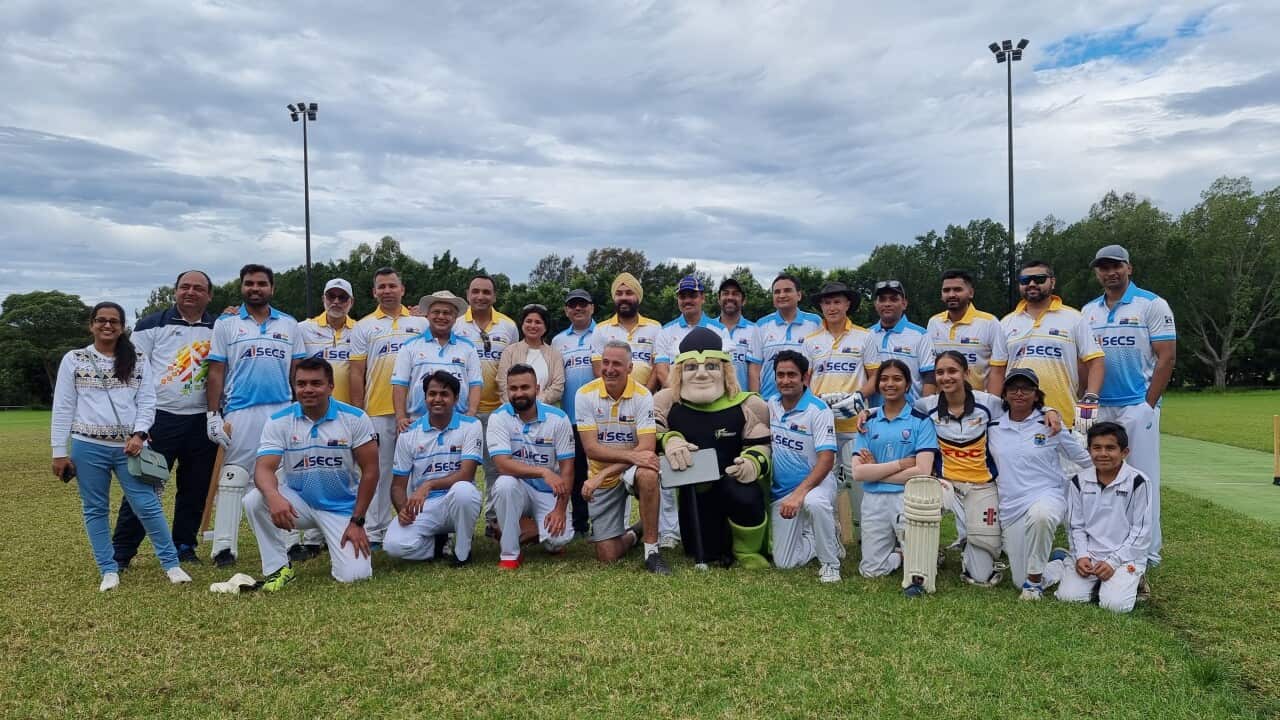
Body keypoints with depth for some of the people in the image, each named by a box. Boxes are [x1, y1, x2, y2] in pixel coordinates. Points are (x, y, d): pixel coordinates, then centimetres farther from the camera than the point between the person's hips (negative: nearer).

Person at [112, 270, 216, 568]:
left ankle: (185, 546, 21)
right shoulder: (152, 325, 2)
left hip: (202, 421, 3)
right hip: (160, 418, -3)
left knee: (196, 488, 8)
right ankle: (122, 551, 6)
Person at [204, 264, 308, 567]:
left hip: (283, 412, 2)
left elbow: (298, 371, 11)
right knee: (232, 480, 0)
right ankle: (224, 547, 5)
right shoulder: (226, 324, 6)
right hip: (240, 413, -2)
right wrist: (213, 415, -4)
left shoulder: (289, 325, 11)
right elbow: (216, 372, 3)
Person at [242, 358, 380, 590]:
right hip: (298, 502, 2)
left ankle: (336, 544, 19)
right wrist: (274, 496, -41)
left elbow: (369, 471, -8)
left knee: (353, 575, -18)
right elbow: (264, 468, -17)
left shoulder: (355, 418, -10)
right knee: (254, 500, -28)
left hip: (341, 508, -1)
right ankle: (278, 568, -8)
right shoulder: (278, 422, -7)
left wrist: (357, 521, -11)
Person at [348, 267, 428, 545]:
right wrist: (358, 412, 0)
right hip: (377, 411, -1)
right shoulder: (364, 327, 7)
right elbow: (356, 373, 4)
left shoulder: (420, 323, 10)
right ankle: (375, 530, 13)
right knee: (379, 471, 4)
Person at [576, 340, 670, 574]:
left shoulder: (642, 396, -14)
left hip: (633, 469, -1)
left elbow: (646, 448, -21)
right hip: (600, 477, 1)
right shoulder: (585, 395, -11)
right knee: (607, 556, -2)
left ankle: (652, 550, -22)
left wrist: (602, 475, -27)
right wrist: (632, 455, -31)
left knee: (648, 474, -39)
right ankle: (635, 533, 33)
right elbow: (591, 448, -16)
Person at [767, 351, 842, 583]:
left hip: (815, 482, -4)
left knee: (814, 503, -42)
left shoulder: (818, 410, -15)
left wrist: (798, 494, -31)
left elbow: (827, 460, -22)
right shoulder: (770, 406, 2)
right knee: (784, 562, 0)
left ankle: (830, 563, -17)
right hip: (780, 490, 5)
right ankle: (814, 536, 31)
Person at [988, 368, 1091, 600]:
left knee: (1039, 515, -42)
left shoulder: (1050, 424, -1)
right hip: (1010, 507, 3)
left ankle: (1035, 579, -20)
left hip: (1047, 496, -3)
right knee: (1020, 581, 3)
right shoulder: (993, 427, 5)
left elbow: (1085, 459, 11)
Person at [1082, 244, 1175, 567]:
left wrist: (1148, 405, -10)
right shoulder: (1088, 312, 12)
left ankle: (1146, 556, 4)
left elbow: (1166, 358, -5)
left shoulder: (1152, 305, -1)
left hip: (1137, 406, -4)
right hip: (1097, 408, 5)